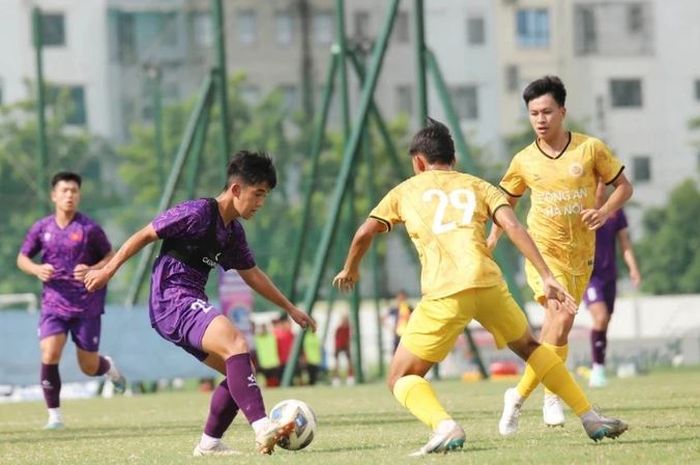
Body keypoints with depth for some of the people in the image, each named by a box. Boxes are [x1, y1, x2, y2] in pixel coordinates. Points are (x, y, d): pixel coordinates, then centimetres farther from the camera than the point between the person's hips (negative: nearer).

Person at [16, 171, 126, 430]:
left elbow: (110, 258, 3)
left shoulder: (89, 228, -5)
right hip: (53, 304, 2)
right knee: (49, 355, -18)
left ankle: (109, 367, 43)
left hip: (87, 306, -2)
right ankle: (54, 415, -6)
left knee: (89, 368, 5)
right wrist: (37, 269, -9)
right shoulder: (42, 228, 2)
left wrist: (93, 270, -17)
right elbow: (22, 258, 12)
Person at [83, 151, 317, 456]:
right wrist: (108, 270, -7)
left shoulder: (233, 233, 15)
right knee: (236, 343, -29)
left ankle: (209, 443, 15)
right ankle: (262, 429, -41)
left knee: (241, 371, 7)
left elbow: (252, 275, 27)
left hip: (192, 309, 10)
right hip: (172, 302, -10)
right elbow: (145, 235, -5)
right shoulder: (197, 213, -10)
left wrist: (290, 309, 30)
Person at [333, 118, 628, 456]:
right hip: (488, 283, 3)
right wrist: (547, 278, 2)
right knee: (528, 347, 30)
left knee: (401, 379, 7)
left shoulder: (406, 191, 22)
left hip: (443, 293, -3)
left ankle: (444, 427, -23)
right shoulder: (478, 186, 25)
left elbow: (364, 234, 15)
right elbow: (513, 227, 8)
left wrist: (350, 269, 35)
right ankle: (591, 419, 23)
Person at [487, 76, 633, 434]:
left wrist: (604, 212, -13)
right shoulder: (524, 161, 0)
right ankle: (551, 397, -15)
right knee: (561, 316, -21)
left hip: (580, 253, 2)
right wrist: (494, 236, 4)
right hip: (543, 250, -2)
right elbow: (507, 201, 17)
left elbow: (623, 186, 4)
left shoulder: (590, 148, -4)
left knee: (557, 322, 5)